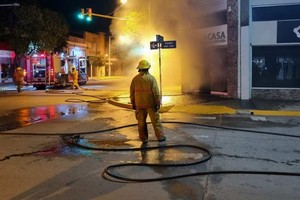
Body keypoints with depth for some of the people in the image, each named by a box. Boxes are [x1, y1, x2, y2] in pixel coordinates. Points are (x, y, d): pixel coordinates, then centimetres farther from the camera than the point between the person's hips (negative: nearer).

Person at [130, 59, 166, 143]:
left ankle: (144, 138, 14)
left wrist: (133, 104, 13)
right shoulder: (151, 78, -10)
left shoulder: (135, 79, 0)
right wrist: (158, 103, -5)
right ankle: (160, 136, 13)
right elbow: (156, 92, -12)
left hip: (139, 104, 3)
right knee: (155, 121, 7)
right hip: (150, 103, -3)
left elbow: (132, 92, 4)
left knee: (141, 122, 10)